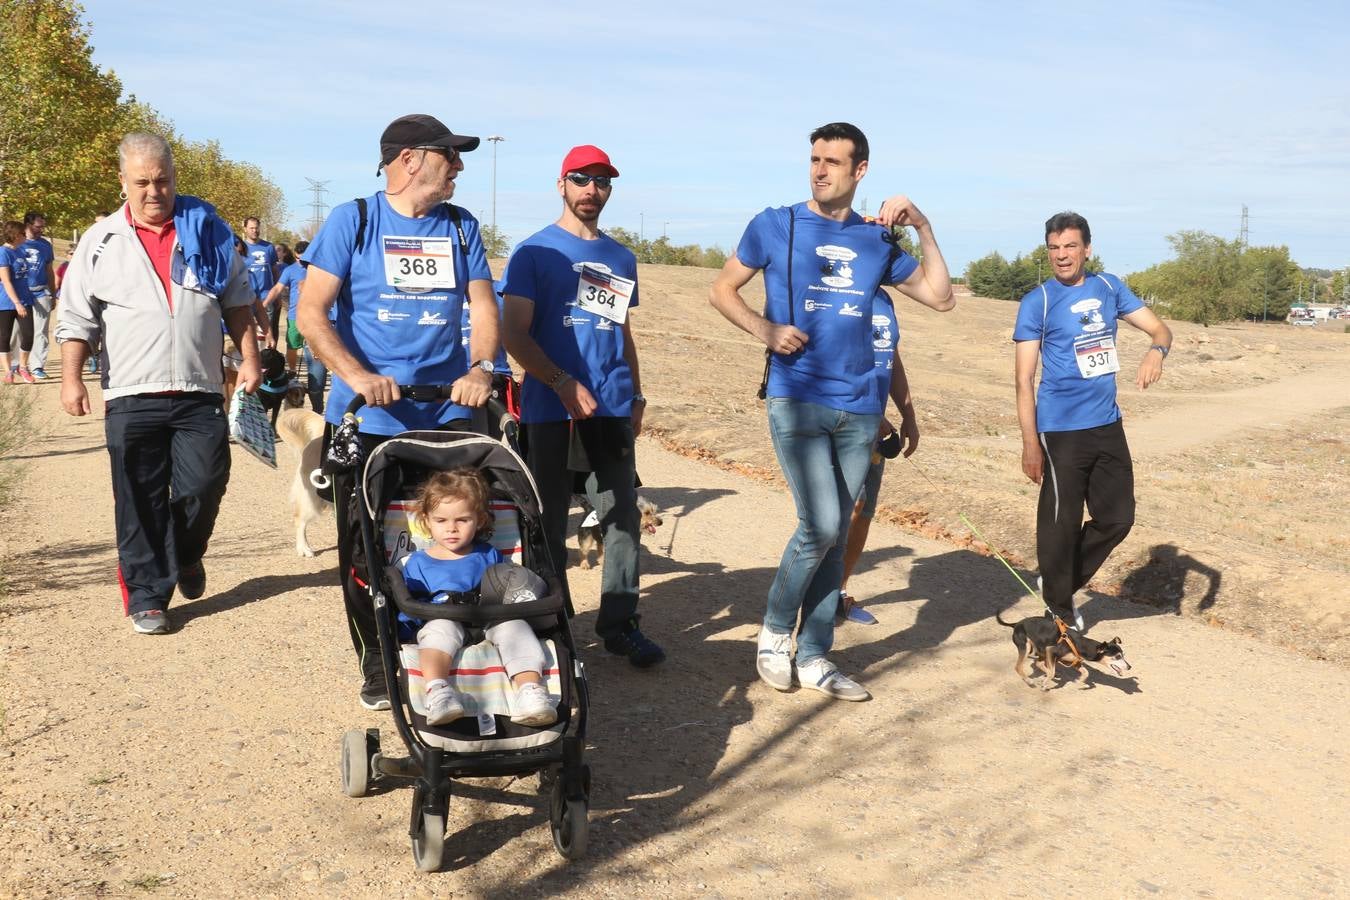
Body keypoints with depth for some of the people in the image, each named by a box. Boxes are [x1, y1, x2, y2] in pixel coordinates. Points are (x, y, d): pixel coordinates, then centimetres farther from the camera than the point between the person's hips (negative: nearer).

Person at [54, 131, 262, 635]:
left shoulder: (207, 231, 8)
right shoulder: (101, 242, 6)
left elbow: (237, 302, 13)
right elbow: (77, 318, 5)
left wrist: (249, 359, 6)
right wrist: (71, 378, -4)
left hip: (200, 393, 1)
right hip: (131, 396, -1)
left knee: (204, 486, 0)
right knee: (140, 502, 2)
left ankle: (186, 557, 30)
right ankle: (146, 595, 13)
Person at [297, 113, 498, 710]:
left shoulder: (461, 228, 9)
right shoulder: (353, 220, -2)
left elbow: (483, 308, 4)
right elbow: (311, 312, -7)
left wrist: (479, 369, -16)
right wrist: (357, 376, -23)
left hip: (448, 415, 2)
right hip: (366, 420, -2)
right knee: (366, 552, 6)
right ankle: (379, 670, 22)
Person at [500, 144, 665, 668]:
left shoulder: (621, 258, 15)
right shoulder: (534, 252, -1)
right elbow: (514, 334, -6)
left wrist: (636, 395, 15)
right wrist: (564, 384, -16)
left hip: (614, 412, 4)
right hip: (551, 413, -4)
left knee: (624, 517, 4)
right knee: (548, 523, 4)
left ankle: (620, 624, 14)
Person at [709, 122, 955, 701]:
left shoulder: (876, 241, 11)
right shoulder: (775, 226, 2)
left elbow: (940, 296, 13)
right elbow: (722, 291, 8)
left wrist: (923, 228, 3)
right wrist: (764, 329, -11)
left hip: (859, 408, 4)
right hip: (797, 400, -4)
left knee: (832, 535, 8)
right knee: (820, 527, -14)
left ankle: (813, 658, 19)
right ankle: (774, 630, 10)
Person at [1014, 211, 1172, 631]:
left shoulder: (1109, 287, 8)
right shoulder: (1037, 301, -7)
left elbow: (1160, 328, 9)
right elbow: (1024, 378, -10)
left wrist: (1156, 350, -17)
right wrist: (1030, 443, -15)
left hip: (1108, 426, 6)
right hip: (1062, 431, -6)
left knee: (1117, 519, 11)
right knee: (1060, 524, 0)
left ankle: (1062, 584, 31)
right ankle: (1059, 611, 18)